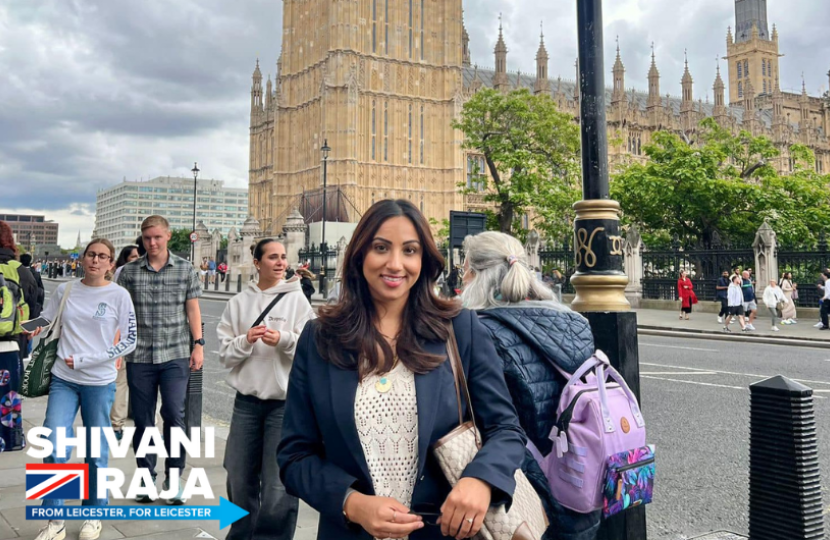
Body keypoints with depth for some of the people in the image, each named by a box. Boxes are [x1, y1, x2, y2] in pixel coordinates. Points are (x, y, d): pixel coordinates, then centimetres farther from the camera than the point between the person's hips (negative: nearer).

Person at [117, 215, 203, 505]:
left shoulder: (185, 269, 4)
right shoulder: (129, 271, 5)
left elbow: (192, 310, 6)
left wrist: (198, 345, 0)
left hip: (176, 354, -1)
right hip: (140, 356, 1)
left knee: (174, 414, -6)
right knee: (142, 419, 7)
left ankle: (173, 478, 8)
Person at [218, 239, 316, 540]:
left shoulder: (297, 299, -1)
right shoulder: (238, 303, 5)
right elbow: (225, 354, 5)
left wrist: (285, 340, -21)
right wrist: (246, 341, -13)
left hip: (286, 401, -3)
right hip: (246, 401, 3)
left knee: (278, 485, 0)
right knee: (239, 478, 15)